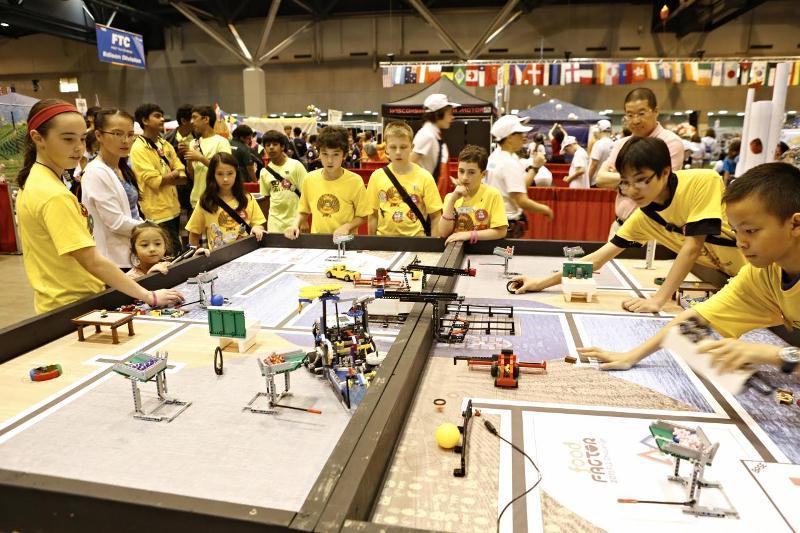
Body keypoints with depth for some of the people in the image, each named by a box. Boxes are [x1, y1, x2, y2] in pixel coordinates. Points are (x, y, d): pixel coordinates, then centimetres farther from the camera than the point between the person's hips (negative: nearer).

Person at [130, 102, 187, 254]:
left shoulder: (165, 144, 12)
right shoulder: (138, 148, -10)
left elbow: (183, 177, 5)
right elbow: (154, 182, -18)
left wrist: (164, 178, -12)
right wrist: (173, 174, -3)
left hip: (174, 209, 7)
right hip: (158, 213, -7)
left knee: (177, 250, 16)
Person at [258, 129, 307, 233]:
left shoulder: (295, 165, -5)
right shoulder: (264, 171, 5)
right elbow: (267, 198, 13)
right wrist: (266, 222, 12)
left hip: (295, 218, -3)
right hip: (275, 221, 3)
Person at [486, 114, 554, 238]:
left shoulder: (494, 156, 8)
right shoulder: (511, 163, -20)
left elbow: (520, 186, 11)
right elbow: (522, 202, -24)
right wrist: (544, 209, -9)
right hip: (508, 225, -9)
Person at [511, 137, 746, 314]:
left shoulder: (704, 182, -25)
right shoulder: (644, 215, -9)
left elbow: (692, 247, -27)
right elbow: (599, 258, -7)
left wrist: (657, 300, -31)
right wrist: (542, 283, -11)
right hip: (725, 281, 4)